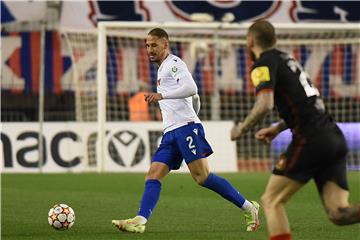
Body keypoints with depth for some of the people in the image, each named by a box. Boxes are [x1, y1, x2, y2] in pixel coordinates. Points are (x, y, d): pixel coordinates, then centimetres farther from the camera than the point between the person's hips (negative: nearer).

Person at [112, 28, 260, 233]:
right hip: (170, 133, 10)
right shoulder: (162, 69, 27)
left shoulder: (174, 63, -2)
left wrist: (162, 95, -24)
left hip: (186, 126, -9)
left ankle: (248, 208, -9)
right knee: (153, 175, -6)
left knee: (202, 176, -16)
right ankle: (140, 221, -18)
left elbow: (191, 88, -19)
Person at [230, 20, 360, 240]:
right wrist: (278, 128, 34)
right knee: (339, 212, -4)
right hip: (335, 137, 8)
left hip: (310, 140, -8)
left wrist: (242, 129, -4)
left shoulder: (264, 64, -3)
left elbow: (265, 104, -20)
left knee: (271, 201, 6)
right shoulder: (286, 59, 24)